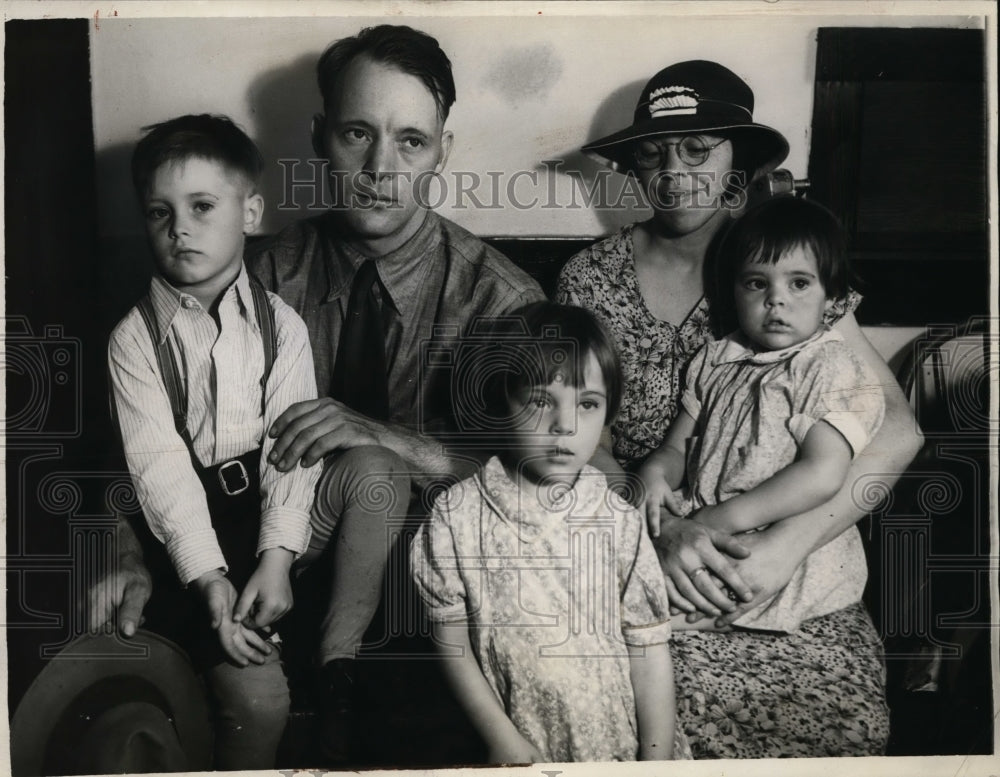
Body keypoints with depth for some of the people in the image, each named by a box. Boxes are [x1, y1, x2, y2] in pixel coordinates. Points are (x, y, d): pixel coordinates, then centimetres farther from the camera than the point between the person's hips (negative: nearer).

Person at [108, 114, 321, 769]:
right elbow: (159, 463, -11)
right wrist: (209, 576, -21)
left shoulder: (280, 324, 2)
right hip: (189, 525, -3)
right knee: (256, 691, -19)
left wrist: (277, 556, -21)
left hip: (268, 510, 3)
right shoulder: (135, 338, -2)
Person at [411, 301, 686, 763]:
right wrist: (505, 741, -6)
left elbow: (650, 651, 1)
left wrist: (657, 760, -3)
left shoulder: (619, 523, -2)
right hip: (512, 747, -1)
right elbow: (451, 643, -1)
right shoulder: (456, 516, -5)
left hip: (614, 744, 1)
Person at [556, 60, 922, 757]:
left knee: (851, 712, -23)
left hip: (772, 547, 1)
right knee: (686, 692, -28)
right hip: (636, 542, 0)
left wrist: (789, 543, -20)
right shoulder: (591, 279, 3)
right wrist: (662, 528, -16)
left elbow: (899, 429, -7)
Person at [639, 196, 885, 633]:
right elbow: (678, 447, 14)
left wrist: (727, 518, -20)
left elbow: (823, 475, -16)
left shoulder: (834, 369, -5)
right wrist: (655, 472, -12)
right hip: (696, 531, 6)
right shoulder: (714, 361, 14)